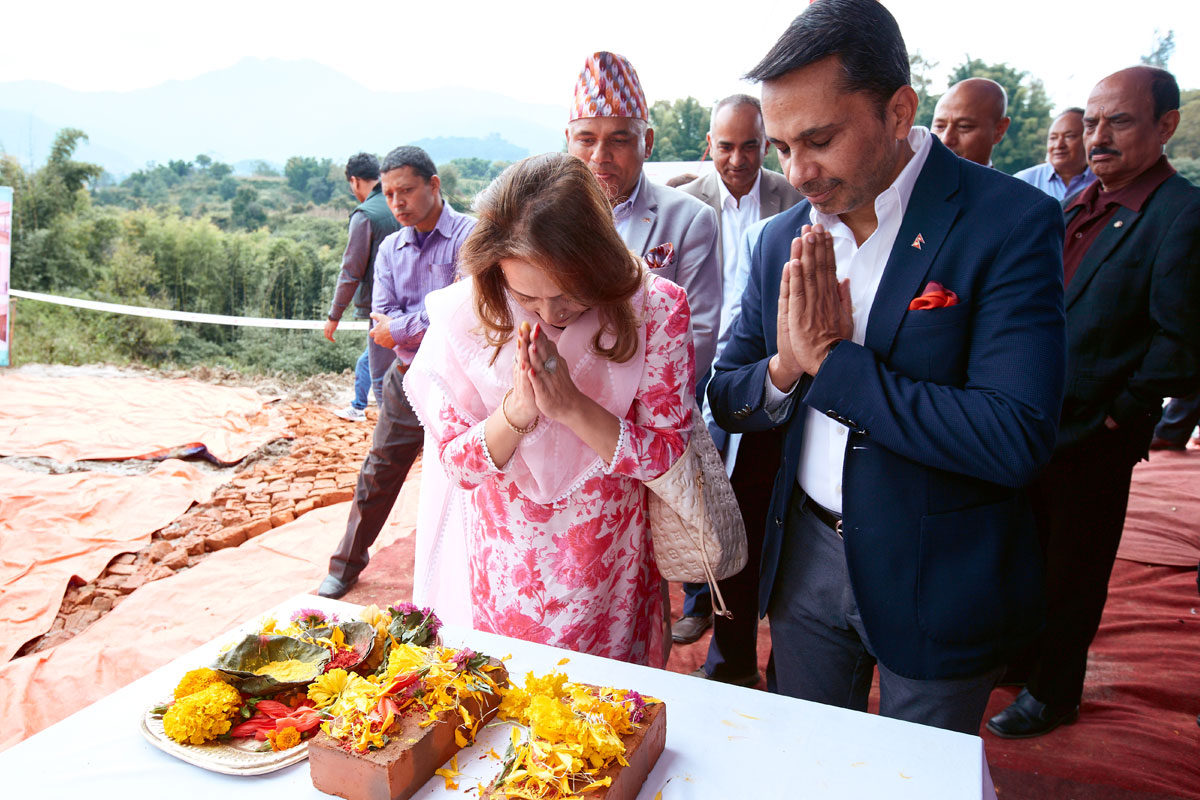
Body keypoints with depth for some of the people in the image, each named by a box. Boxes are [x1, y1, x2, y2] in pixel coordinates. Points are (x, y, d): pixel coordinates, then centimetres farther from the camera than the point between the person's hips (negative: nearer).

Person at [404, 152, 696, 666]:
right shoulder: (470, 314, -17)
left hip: (609, 562, 0)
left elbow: (667, 454, -15)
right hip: (507, 562, 1)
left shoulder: (655, 308, -19)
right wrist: (517, 409, -31)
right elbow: (457, 464, -11)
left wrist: (572, 406, -30)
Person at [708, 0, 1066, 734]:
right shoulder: (783, 240, -1)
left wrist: (831, 359, -24)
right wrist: (785, 368, -19)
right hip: (806, 560, 4)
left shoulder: (1011, 222, -17)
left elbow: (1016, 439, -26)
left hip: (937, 584, -4)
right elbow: (727, 401, 3)